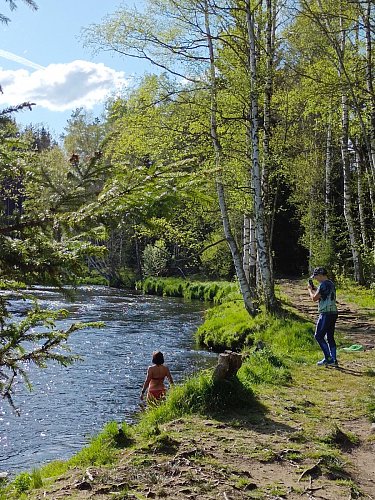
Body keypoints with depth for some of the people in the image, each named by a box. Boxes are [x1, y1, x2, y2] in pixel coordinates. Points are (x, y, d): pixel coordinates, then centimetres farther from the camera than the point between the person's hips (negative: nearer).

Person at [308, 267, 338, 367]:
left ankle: (328, 358, -4)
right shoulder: (331, 284, 16)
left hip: (326, 314, -10)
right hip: (333, 313, 10)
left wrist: (310, 289, 4)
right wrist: (313, 288, 18)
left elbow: (314, 298, -12)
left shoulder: (323, 284, -14)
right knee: (330, 337, 11)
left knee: (318, 336, -3)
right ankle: (333, 360, 11)